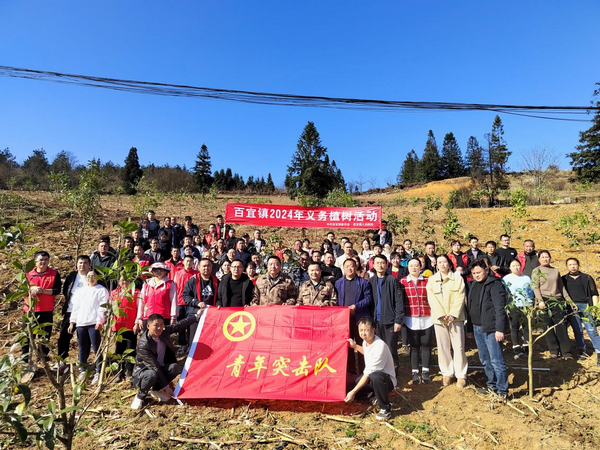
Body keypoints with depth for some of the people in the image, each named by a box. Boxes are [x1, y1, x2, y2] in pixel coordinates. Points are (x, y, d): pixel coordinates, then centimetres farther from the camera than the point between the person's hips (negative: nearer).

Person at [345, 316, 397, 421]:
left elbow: (368, 374, -30)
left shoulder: (379, 346, -31)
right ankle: (375, 394, 21)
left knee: (375, 377, -40)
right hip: (371, 377, 9)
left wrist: (353, 392, -30)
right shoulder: (365, 341, -6)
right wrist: (355, 346, 13)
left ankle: (385, 409, -17)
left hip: (387, 380, -8)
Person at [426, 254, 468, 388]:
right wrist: (442, 315, -13)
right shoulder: (431, 280, 6)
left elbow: (459, 298, -5)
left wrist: (452, 315, -15)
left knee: (458, 346, 0)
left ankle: (461, 375, 11)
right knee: (443, 347, 7)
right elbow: (432, 300, -2)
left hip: (456, 317, -1)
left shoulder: (458, 279, 3)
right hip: (439, 318, 1)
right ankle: (447, 373, 18)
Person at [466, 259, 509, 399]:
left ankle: (502, 391, 8)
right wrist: (469, 328, 18)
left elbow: (500, 308, -16)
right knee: (485, 360, 15)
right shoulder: (473, 285, 13)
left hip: (491, 328, -8)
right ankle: (492, 386, 29)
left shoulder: (494, 284, -10)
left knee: (496, 361, -4)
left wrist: (500, 329, -21)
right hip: (477, 328, 8)